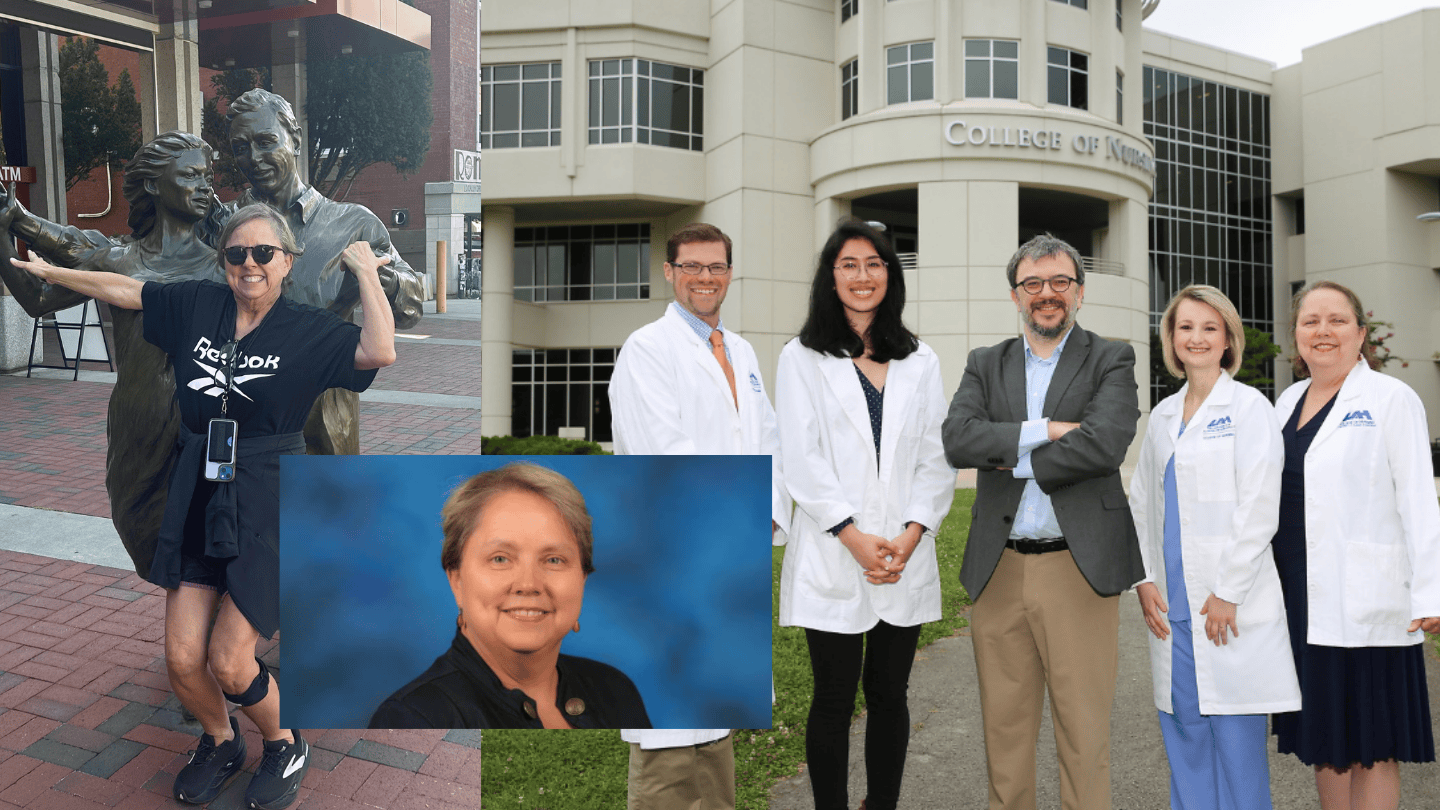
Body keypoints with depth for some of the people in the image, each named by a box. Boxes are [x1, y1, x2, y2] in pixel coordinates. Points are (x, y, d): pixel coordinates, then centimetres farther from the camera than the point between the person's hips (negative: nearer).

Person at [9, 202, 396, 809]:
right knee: (182, 659, 3)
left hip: (268, 505, -4)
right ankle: (221, 743, 35)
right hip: (197, 497, 5)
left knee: (229, 664, -6)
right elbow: (122, 289, 22)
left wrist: (365, 271, -16)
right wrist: (49, 271, 31)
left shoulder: (309, 330, -7)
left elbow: (379, 352, -25)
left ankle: (286, 747, 24)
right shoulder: (198, 304, 6)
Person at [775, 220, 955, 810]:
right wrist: (854, 537, -13)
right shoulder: (802, 358, 3)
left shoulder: (920, 362, 12)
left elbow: (937, 458, 6)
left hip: (906, 558, 3)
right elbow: (800, 460, -6)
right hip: (832, 559, -3)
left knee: (889, 696, 11)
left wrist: (912, 533, -8)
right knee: (834, 701, 4)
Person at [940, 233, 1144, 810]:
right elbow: (956, 439, -7)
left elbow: (1105, 443, -16)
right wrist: (1045, 430, -14)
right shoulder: (985, 365, 12)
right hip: (998, 570, 3)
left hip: (1080, 567, -3)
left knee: (1084, 729, 5)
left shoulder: (1111, 361, 4)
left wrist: (1015, 461, -8)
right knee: (1004, 727, 12)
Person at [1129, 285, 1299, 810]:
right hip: (1172, 606, 5)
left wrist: (1229, 593, -12)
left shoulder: (1248, 407, -3)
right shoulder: (1163, 415, 14)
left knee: (1236, 737, 0)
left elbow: (1259, 508, -9)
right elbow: (1141, 502, 15)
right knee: (1183, 732, 10)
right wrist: (1143, 579, 5)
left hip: (1231, 606, -5)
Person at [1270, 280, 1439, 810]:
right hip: (1299, 597, 6)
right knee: (1323, 737, 13)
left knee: (1371, 746, 3)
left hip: (1364, 601, -6)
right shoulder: (1288, 401, 14)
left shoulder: (1391, 398, -3)